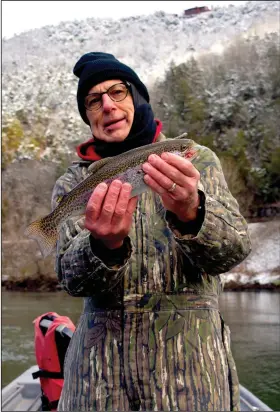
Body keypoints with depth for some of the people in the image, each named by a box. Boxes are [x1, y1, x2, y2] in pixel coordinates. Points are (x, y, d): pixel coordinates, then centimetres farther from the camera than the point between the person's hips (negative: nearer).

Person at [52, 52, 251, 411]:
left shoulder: (195, 160, 1)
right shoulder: (72, 183, 4)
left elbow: (234, 248, -11)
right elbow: (72, 278, -8)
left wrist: (191, 212, -31)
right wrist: (104, 246, -29)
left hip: (190, 353, -1)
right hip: (102, 357, 1)